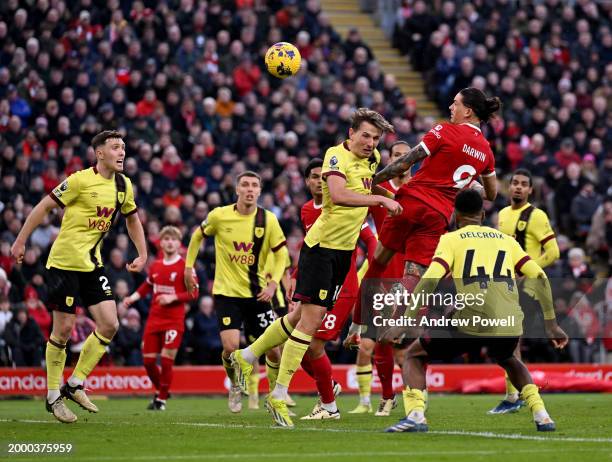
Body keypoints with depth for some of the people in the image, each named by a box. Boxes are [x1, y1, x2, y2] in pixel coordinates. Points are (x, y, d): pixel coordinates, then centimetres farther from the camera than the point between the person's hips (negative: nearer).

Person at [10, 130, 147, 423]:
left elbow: (132, 219, 21)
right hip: (64, 263, -6)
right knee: (63, 329, -3)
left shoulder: (123, 186, 5)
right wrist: (20, 241, -8)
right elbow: (44, 206, -8)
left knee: (110, 324, -4)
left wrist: (142, 255, 12)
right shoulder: (80, 181, -15)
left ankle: (75, 385, 9)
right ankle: (53, 397, 10)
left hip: (92, 264, 6)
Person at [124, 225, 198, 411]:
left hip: (174, 321, -5)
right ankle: (159, 390, 27)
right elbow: (147, 286, 24)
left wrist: (173, 297, -19)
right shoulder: (155, 266, 10)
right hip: (154, 318, 5)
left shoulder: (185, 267, -6)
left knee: (166, 360, -7)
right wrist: (132, 298, 10)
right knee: (148, 360, 3)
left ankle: (162, 399, 7)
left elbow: (194, 293, -7)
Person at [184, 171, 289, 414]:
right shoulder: (219, 216, -7)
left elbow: (281, 254, 4)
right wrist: (188, 267, 9)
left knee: (273, 349, -3)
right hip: (226, 292, -1)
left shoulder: (268, 220, -5)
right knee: (231, 346, -17)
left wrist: (273, 283, -8)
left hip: (257, 294, 1)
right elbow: (197, 236, 12)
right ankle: (235, 386, 15)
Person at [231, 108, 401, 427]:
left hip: (344, 251, 9)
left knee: (304, 316, 14)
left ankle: (247, 357, 30)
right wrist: (380, 199, -33)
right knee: (310, 319, -11)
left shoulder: (372, 160, 10)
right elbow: (338, 195, -32)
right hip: (321, 245, -8)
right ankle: (279, 394, -7)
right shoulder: (337, 156, -15)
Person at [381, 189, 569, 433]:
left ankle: (415, 415, -8)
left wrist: (405, 323, -5)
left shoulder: (451, 239, 12)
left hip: (471, 323, -4)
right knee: (508, 359, 39)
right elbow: (540, 278, 18)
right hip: (509, 325, 4)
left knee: (414, 356, 17)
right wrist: (551, 324, 23)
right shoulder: (506, 239, 24)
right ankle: (541, 416, 20)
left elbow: (430, 280, -3)